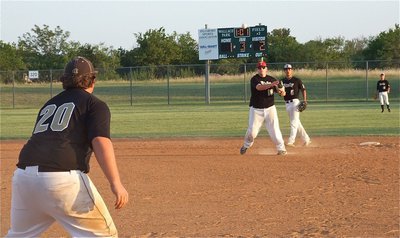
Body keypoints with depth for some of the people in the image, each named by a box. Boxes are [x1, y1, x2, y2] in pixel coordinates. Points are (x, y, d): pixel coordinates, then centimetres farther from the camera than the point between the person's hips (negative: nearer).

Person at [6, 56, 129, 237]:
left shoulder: (49, 105, 28)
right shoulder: (95, 105, 9)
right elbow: (101, 141, -7)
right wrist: (115, 183, -16)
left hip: (23, 175, 6)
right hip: (63, 179, -6)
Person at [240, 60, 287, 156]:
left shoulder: (272, 79, 5)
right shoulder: (254, 79, -7)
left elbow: (280, 91, 0)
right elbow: (259, 87, -27)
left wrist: (281, 91, -26)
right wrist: (271, 84, -42)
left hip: (270, 108, 2)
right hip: (256, 109, -2)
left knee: (274, 129, -7)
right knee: (252, 130, -2)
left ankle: (281, 148, 2)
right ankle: (246, 145, 24)